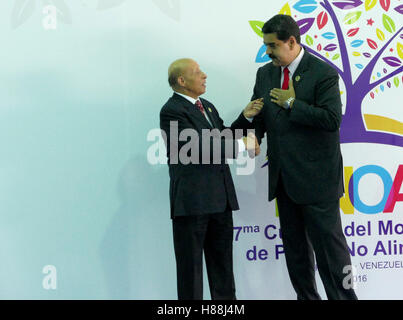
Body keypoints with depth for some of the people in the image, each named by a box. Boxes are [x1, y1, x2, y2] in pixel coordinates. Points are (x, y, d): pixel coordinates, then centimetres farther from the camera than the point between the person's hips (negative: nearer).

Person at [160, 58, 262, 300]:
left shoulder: (207, 107, 17)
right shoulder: (172, 111, -12)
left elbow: (224, 138, 17)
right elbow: (199, 147, -20)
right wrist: (242, 144, -14)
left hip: (220, 198, 8)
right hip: (192, 200, -8)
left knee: (222, 261, 15)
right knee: (191, 264, 3)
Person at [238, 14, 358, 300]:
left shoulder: (323, 73, -10)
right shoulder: (265, 74, 10)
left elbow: (332, 119, -20)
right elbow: (259, 116, 17)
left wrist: (292, 103, -16)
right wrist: (253, 130, -6)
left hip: (316, 176, -7)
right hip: (284, 177, 7)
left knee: (328, 241, -2)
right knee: (294, 244, 15)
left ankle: (344, 296, 10)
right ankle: (306, 296, 27)